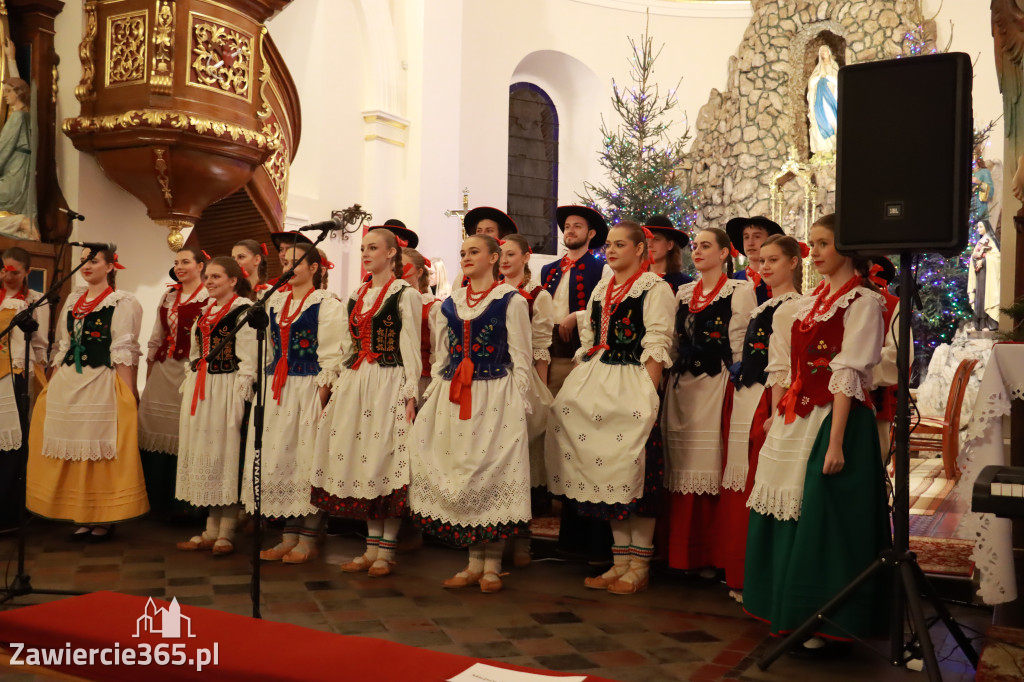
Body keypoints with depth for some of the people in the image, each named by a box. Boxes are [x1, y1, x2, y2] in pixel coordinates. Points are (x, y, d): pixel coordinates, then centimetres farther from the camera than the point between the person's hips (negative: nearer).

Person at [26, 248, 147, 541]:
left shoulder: (121, 302, -4)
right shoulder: (72, 301, 16)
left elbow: (123, 352, -10)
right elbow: (63, 347, 18)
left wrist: (128, 395, -15)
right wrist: (55, 384, 13)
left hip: (101, 385, -6)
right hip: (68, 385, 7)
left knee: (101, 450, -2)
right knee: (74, 451, 8)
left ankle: (105, 519, 9)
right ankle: (82, 517, 18)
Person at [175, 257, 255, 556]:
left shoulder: (244, 311, -8)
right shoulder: (205, 310, 15)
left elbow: (248, 360, -12)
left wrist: (241, 399, -17)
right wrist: (187, 388, 17)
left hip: (226, 391, -8)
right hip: (199, 391, 8)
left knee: (226, 457, -2)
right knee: (204, 458, 11)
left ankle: (226, 533, 7)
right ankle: (211, 530, 21)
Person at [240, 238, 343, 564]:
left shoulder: (326, 304, -5)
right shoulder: (275, 302, 15)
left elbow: (330, 358, -10)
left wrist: (321, 398, -16)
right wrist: (266, 387, 12)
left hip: (308, 389, -6)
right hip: (277, 390, 7)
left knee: (306, 458, -4)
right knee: (279, 457, 7)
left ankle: (308, 539, 6)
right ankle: (289, 536, 16)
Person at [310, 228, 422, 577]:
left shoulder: (406, 294, -3)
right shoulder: (356, 296, 17)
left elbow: (411, 347, -8)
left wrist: (411, 395, -13)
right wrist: (338, 386, 15)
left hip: (389, 384, -7)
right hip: (355, 383, 7)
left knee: (387, 462, -5)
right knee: (361, 461, 6)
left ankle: (386, 551, 4)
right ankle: (371, 547, 15)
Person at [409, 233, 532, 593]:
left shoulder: (511, 300, 0)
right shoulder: (449, 304, 16)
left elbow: (521, 358, -2)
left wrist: (519, 403, -8)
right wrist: (433, 394, 10)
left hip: (495, 396, -5)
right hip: (453, 397, 5)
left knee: (494, 473, -4)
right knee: (459, 471, 5)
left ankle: (492, 566, 6)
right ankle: (474, 563, 15)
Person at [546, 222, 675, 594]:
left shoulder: (655, 288, -4)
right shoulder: (602, 289, 18)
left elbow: (656, 348, -10)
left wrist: (649, 397, -17)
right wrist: (585, 385, 13)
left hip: (633, 385, -7)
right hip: (596, 385, 7)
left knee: (635, 475, -4)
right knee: (609, 476, 8)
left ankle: (638, 567, 6)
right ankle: (619, 562, 18)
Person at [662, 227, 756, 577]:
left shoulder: (740, 290, -1)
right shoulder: (684, 293, 16)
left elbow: (742, 344, -6)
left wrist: (735, 380, -11)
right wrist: (673, 377, 10)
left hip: (716, 385, -5)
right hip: (681, 384, 5)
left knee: (710, 468, -3)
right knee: (681, 468, 7)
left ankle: (710, 555, 8)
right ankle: (681, 553, 17)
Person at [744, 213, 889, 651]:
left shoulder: (862, 301, -8)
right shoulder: (813, 300, 15)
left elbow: (848, 376, -16)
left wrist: (835, 442, -21)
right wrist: (779, 414, 12)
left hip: (834, 418, -8)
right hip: (795, 420, 8)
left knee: (819, 518, -3)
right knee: (784, 513, 12)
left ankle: (822, 620, 11)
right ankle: (789, 610, 27)